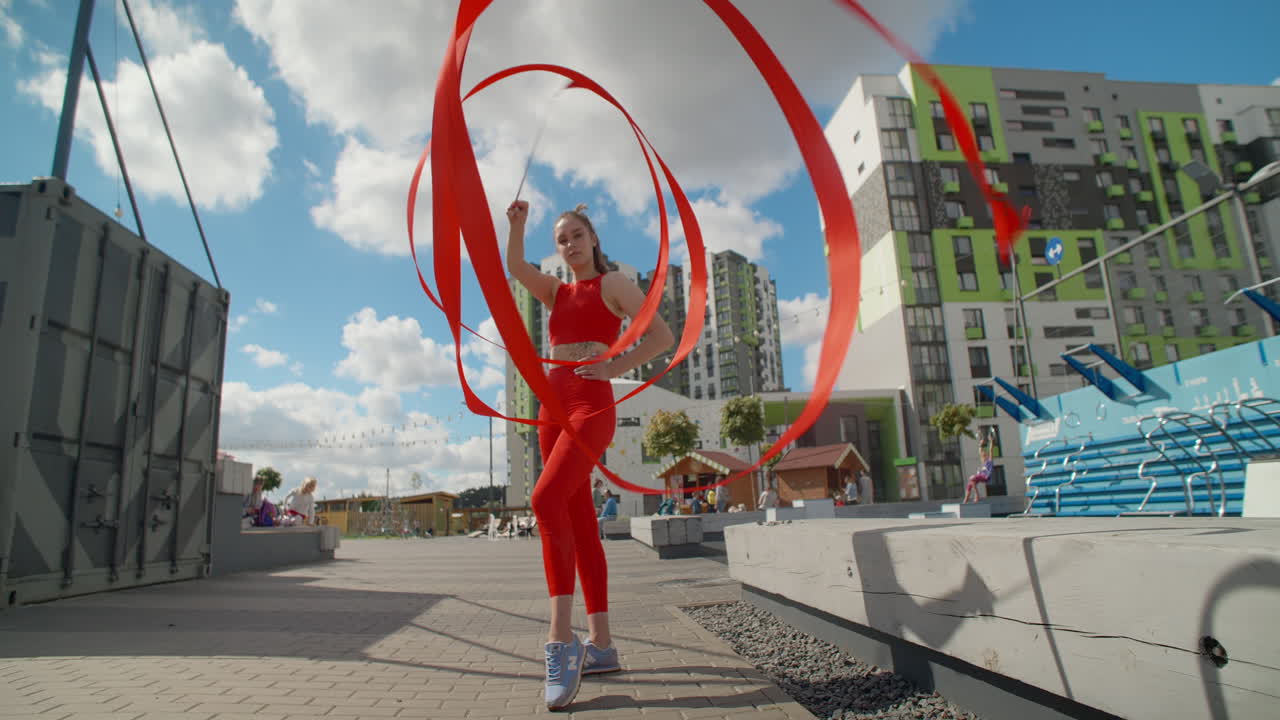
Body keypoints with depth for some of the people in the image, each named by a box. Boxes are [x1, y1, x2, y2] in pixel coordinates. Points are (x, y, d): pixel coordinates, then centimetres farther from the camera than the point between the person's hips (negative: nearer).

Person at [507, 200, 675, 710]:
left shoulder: (613, 284, 5)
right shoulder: (556, 292, 22)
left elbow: (662, 335, -3)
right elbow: (514, 267, 7)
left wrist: (614, 368, -11)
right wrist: (517, 223, -6)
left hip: (591, 404, -7)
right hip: (553, 405, 7)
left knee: (547, 498, -28)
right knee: (580, 523, 4)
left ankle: (560, 637, -28)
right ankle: (601, 643, 9)